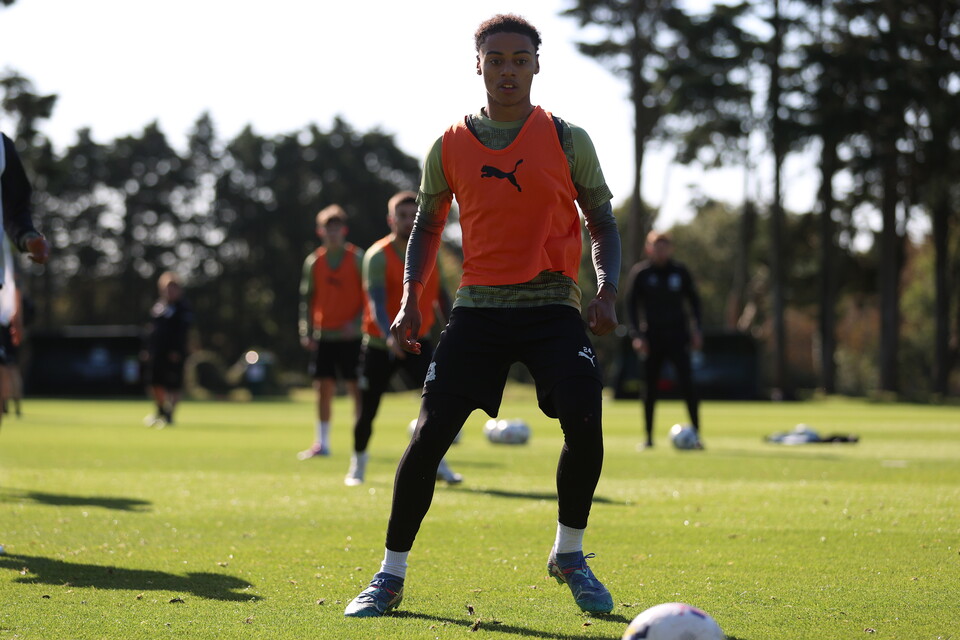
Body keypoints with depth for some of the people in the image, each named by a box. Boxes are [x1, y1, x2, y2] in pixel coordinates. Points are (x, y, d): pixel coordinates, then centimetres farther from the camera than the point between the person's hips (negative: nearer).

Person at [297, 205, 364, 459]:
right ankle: (322, 443, 11)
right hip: (323, 336, 3)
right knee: (324, 388, 3)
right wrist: (306, 332, 2)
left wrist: (357, 322, -14)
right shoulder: (313, 262, 8)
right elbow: (307, 299, 11)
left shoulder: (357, 258, -1)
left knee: (356, 389, -5)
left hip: (351, 335, -3)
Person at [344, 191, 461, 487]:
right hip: (379, 343, -3)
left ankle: (436, 462, -10)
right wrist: (390, 335, -42)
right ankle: (358, 463, 30)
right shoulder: (378, 255, -15)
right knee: (368, 409, 4)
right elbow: (376, 299, -27)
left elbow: (440, 295, 11)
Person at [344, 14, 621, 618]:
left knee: (584, 421, -21)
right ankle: (391, 575, 4)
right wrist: (411, 299, 4)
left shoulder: (568, 141, 2)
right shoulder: (451, 147, 6)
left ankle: (570, 555, 3)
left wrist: (607, 292, -8)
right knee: (429, 434, -9)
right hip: (479, 304, 1)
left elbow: (603, 223, 8)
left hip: (552, 303, -1)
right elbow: (427, 226, 17)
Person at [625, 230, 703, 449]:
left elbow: (693, 299, 13)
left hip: (677, 335, 0)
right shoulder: (640, 273, 1)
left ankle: (696, 433, -8)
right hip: (652, 337, 0)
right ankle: (649, 437, 13)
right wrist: (636, 334, -8)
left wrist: (697, 330, 4)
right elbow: (632, 303, 2)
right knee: (651, 388, 3)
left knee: (686, 383, -12)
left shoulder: (680, 272, 5)